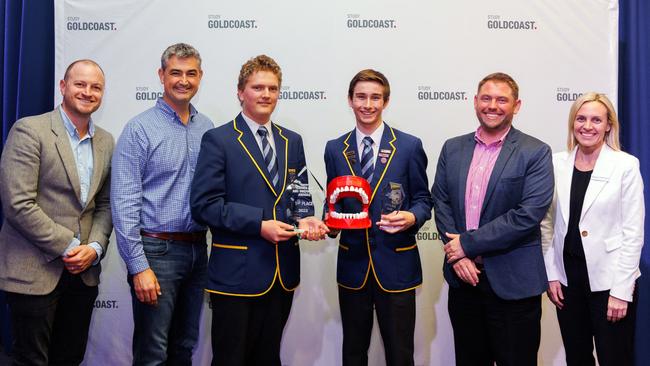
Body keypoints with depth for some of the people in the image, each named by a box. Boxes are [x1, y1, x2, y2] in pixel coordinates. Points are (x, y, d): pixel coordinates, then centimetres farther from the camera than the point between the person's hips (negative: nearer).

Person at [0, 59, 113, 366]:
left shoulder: (105, 141, 10)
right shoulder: (29, 130, -9)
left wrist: (95, 248, -6)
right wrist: (69, 247, -14)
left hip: (83, 271, 6)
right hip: (33, 272, -5)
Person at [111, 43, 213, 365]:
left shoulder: (207, 128, 8)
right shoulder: (140, 129, -8)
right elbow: (124, 203, -11)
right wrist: (138, 266, -16)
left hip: (197, 250, 5)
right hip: (157, 251, -5)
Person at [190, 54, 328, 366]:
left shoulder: (292, 141, 12)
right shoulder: (218, 140, -5)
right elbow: (204, 204, -12)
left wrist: (306, 218, -7)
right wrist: (259, 224, -19)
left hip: (283, 273, 5)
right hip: (236, 273, -5)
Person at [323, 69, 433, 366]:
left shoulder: (410, 146, -1)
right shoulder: (335, 149, 6)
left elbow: (423, 199, 2)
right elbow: (333, 201, 12)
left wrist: (412, 217, -19)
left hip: (396, 265, -2)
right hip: (352, 264, 3)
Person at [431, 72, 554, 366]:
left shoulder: (535, 152, -7)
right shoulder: (453, 148, 8)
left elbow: (530, 213, -17)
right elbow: (441, 201, 4)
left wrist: (468, 243, -16)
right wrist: (456, 254, -9)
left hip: (513, 283, -4)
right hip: (462, 276, 4)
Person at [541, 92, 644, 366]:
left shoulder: (626, 165, -8)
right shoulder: (557, 163, 2)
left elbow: (633, 232, -9)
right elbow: (548, 223, 6)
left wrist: (621, 290, -12)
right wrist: (551, 274, 2)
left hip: (608, 280, -3)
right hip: (567, 277, 4)